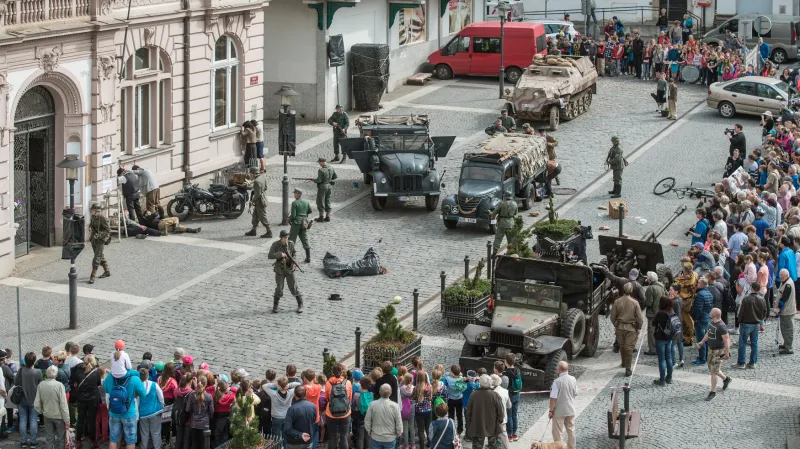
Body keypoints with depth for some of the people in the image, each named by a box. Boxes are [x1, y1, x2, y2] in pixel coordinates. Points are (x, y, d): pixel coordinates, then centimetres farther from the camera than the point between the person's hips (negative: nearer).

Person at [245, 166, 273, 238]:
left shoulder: (257, 181, -27)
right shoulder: (263, 175, 0)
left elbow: (258, 194, -26)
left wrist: (252, 201, -12)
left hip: (260, 201, -10)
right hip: (263, 198, 10)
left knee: (263, 217, 0)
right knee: (255, 216, 19)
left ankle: (269, 232, 6)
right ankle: (253, 230, 29)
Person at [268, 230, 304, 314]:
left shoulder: (291, 244, -5)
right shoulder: (275, 245, -11)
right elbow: (270, 256, -18)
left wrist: (293, 262, -6)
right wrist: (280, 254, -28)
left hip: (289, 269, 1)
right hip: (280, 270, -1)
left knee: (293, 287, 1)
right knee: (279, 288, -4)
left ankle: (300, 305, 13)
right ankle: (275, 306, 15)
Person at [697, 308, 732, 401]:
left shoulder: (721, 326, -24)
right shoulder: (711, 323, 4)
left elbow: (727, 340, -24)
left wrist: (727, 353, -25)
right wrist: (702, 342, 12)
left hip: (719, 351, -9)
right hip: (711, 349, 9)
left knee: (713, 371, -5)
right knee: (711, 369, 20)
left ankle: (713, 392, 7)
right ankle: (726, 379, 43)